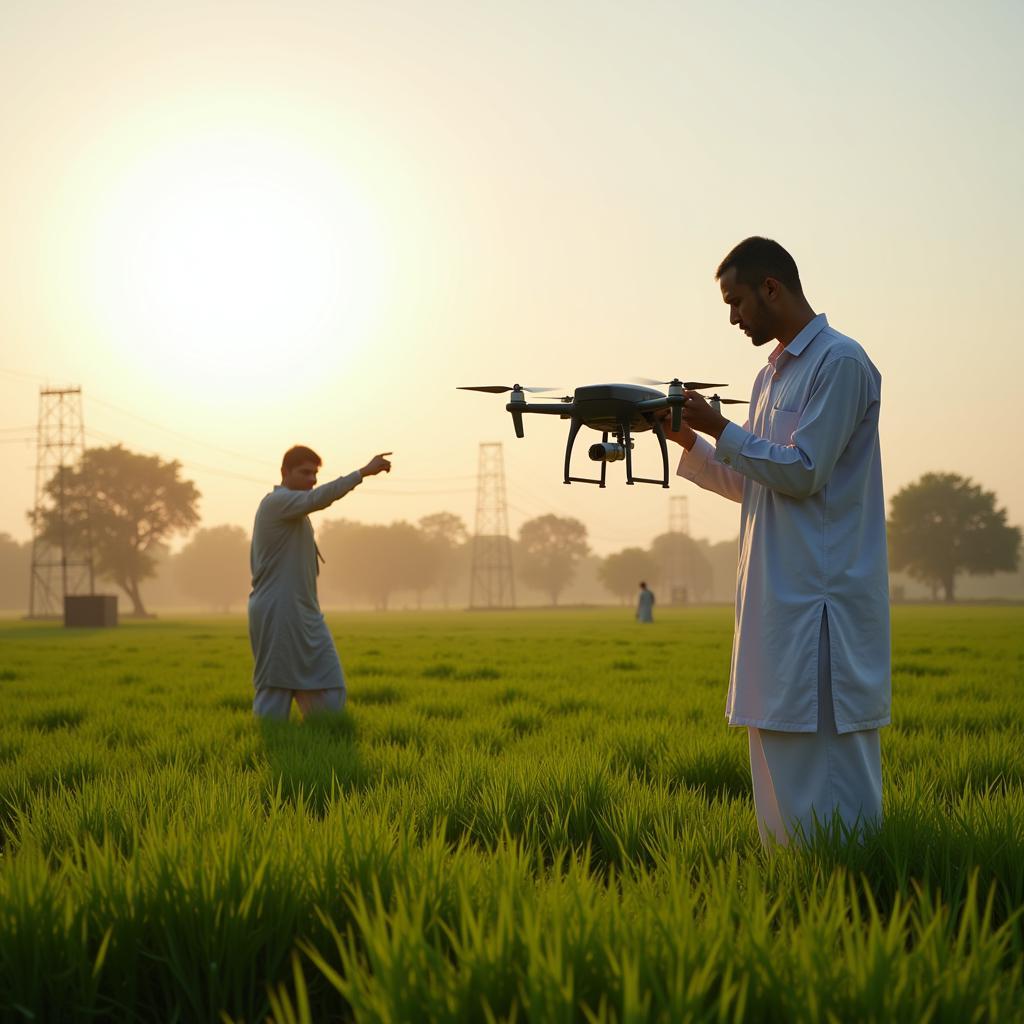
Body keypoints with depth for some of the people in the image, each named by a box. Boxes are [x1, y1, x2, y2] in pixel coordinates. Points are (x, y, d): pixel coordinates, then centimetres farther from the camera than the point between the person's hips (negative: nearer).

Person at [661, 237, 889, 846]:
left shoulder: (840, 363, -9)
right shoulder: (773, 376, 19)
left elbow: (802, 472, -15)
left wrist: (720, 429, -9)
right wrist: (688, 437, 13)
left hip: (824, 599, -9)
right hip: (777, 600, 9)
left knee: (829, 770, -7)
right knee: (778, 755, 10)